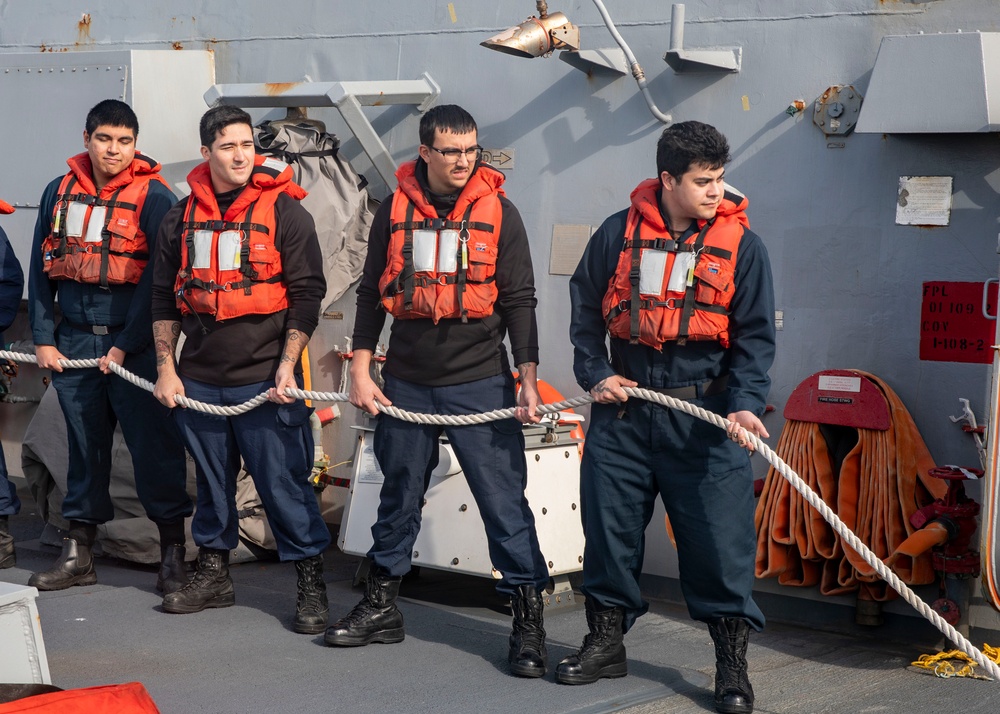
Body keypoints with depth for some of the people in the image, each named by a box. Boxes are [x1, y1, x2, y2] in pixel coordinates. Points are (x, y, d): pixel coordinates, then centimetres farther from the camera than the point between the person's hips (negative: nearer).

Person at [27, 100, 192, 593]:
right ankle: (78, 555, 19)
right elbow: (41, 269, 13)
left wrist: (125, 346, -12)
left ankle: (173, 553, 6)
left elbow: (158, 278, -9)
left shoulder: (153, 197, -6)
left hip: (135, 343, -4)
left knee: (154, 445, -3)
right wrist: (43, 338, 5)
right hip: (74, 340, 4)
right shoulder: (60, 192, 10)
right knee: (84, 446, 11)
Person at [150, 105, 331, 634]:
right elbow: (164, 298, 14)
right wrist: (166, 367, 7)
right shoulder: (182, 217, 9)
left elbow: (307, 294, -5)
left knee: (284, 482, -3)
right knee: (212, 481, 14)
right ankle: (213, 575, 27)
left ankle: (311, 584, 7)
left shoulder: (284, 211, -3)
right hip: (199, 380, 4)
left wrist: (287, 365, -12)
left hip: (265, 379, -4)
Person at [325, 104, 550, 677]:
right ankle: (382, 606, 27)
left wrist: (528, 379, -8)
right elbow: (372, 294, 9)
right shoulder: (395, 211, 4)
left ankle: (529, 617, 2)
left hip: (480, 383, -3)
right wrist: (361, 371, 4)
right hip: (407, 383, 3)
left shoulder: (498, 213, -1)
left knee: (503, 499, -5)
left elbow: (518, 301, -1)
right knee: (399, 497, 13)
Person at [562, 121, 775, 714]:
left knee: (720, 533, -4)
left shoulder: (741, 243, -1)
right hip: (625, 407, 2)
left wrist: (744, 403, -16)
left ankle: (732, 664, 8)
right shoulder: (620, 234, 3)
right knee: (609, 524, 9)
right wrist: (595, 374, 3)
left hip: (706, 414, -2)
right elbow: (586, 309, 15)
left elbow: (756, 336, -3)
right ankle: (607, 641, 27)